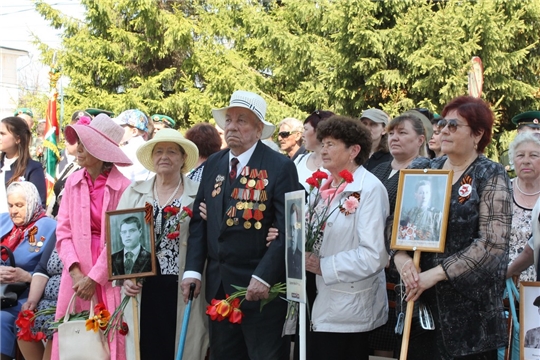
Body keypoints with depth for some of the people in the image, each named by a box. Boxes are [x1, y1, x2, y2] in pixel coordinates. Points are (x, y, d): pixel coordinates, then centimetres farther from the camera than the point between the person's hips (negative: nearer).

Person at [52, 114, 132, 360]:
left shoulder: (123, 187, -8)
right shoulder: (72, 182, 5)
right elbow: (63, 231, 4)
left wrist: (95, 277, -10)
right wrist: (75, 271, -8)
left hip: (110, 276, -4)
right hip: (77, 274, 4)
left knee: (111, 339, 1)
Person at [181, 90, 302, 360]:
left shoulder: (280, 167, -9)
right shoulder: (213, 164, 8)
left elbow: (286, 229, -14)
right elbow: (199, 220, 9)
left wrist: (263, 277, -21)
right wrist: (192, 269, -1)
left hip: (261, 287, -5)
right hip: (218, 285, 6)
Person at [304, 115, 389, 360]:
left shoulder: (369, 189, -13)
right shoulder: (326, 187, 11)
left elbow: (374, 255, -21)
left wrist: (324, 267, -18)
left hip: (350, 311, -7)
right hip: (322, 305, 7)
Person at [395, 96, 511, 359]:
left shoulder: (491, 176, -4)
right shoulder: (422, 170, 9)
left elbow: (493, 243, -14)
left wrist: (436, 274, -17)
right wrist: (400, 257, -11)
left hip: (471, 305, -3)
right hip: (420, 300, 4)